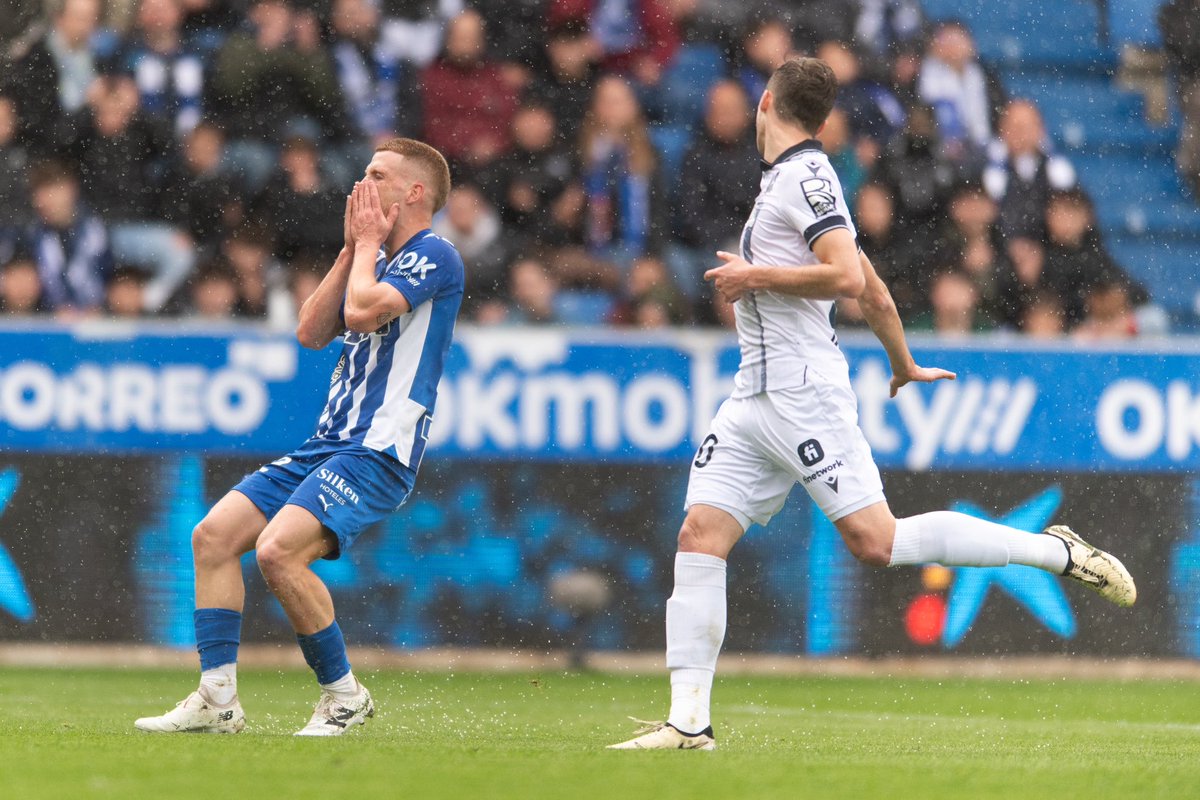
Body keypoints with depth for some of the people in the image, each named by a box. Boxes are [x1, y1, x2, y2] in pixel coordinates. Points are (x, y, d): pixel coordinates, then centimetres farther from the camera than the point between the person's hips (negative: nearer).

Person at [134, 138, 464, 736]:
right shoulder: (378, 259, 22)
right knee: (214, 535, -2)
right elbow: (312, 331, 14)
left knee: (279, 551, -27)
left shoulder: (434, 256, -7)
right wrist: (352, 248, 9)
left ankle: (343, 695, -10)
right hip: (328, 442, 10)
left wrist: (368, 244, -3)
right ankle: (217, 700, -2)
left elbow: (364, 310, -21)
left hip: (378, 451, -9)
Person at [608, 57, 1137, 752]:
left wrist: (754, 277, -12)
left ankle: (1059, 552, -7)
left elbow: (849, 278, -22)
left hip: (805, 394, -9)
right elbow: (872, 288, 27)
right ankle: (689, 722, -4)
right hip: (754, 400, 9)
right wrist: (903, 365, 39)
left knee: (876, 541, -15)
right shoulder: (792, 179, 19)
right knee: (700, 534, -1)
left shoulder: (805, 175, -9)